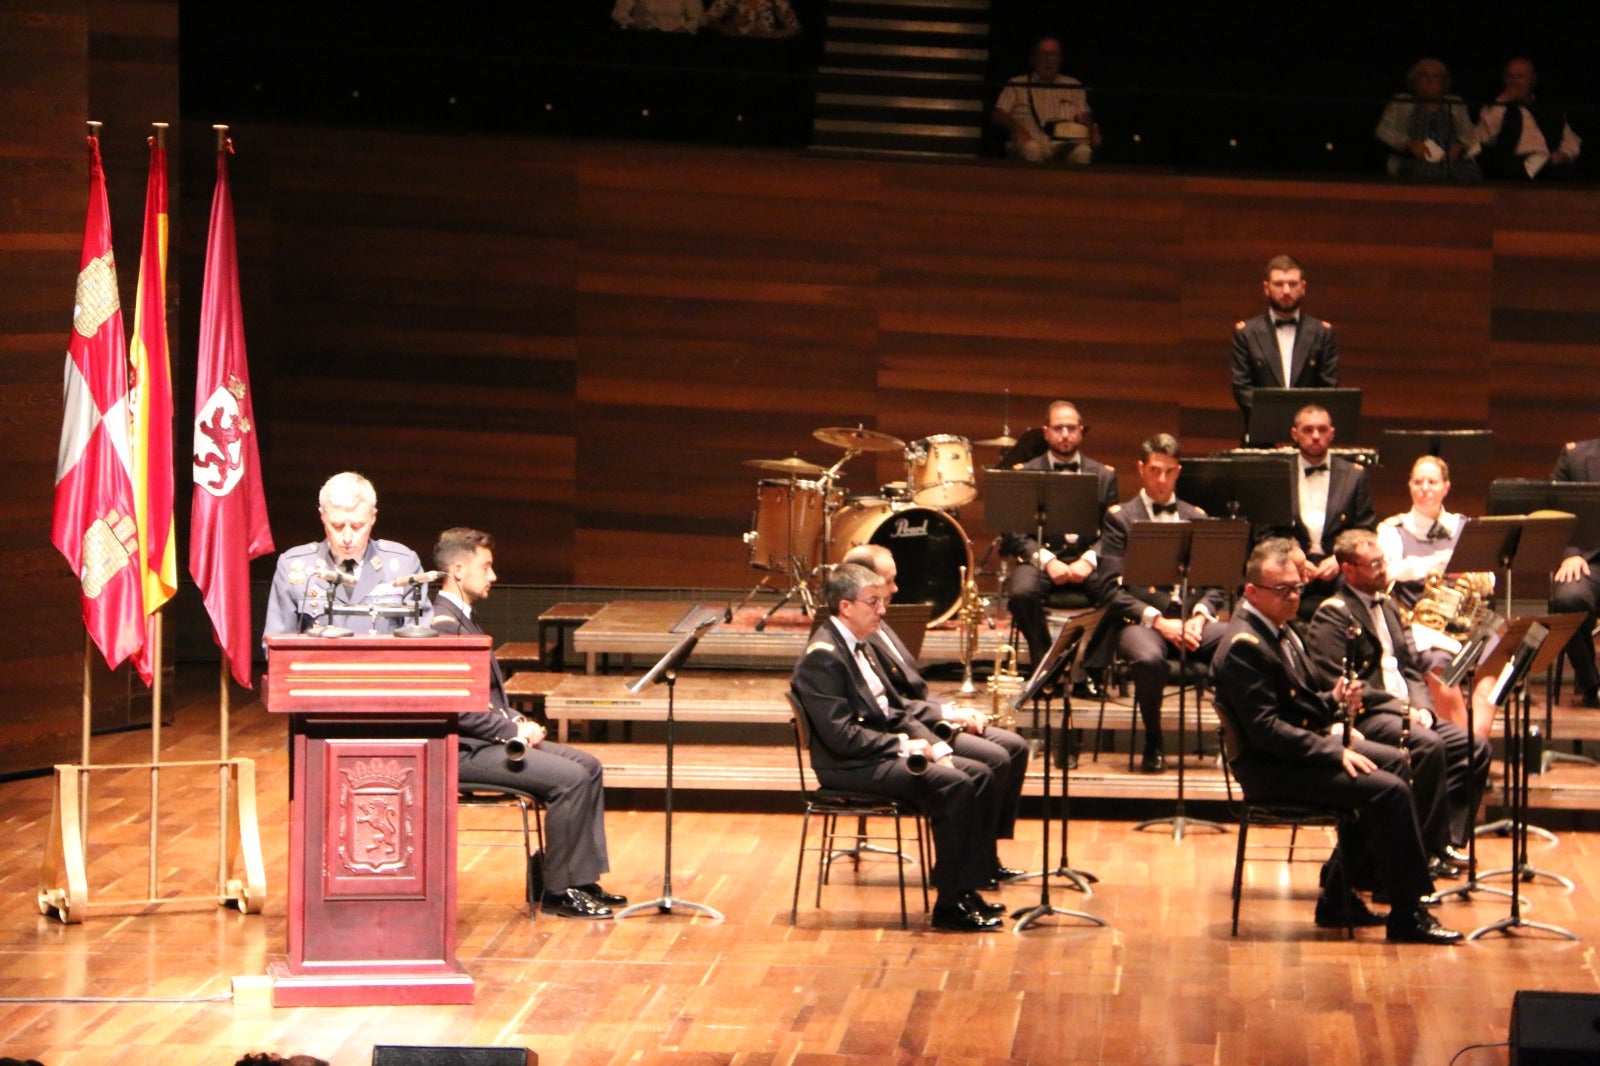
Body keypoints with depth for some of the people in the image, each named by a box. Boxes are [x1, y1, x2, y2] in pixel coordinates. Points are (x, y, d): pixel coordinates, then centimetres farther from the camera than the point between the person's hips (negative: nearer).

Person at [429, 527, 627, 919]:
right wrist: (513, 730, -16)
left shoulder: (463, 619, 16)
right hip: (464, 750, -11)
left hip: (491, 738, 11)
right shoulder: (443, 626, -18)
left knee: (588, 766, 5)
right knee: (570, 778, -20)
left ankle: (582, 879, 6)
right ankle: (559, 891, -11)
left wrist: (518, 722, 5)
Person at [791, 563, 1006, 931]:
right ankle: (950, 904, -19)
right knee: (954, 785, -25)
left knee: (980, 775, -1)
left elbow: (895, 710, 19)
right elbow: (840, 735, -24)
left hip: (884, 751, 10)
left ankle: (969, 888, 0)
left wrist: (936, 747, 3)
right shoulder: (822, 657, -16)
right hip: (851, 767, -10)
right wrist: (904, 746, -17)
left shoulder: (856, 646, 16)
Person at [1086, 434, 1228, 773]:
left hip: (1192, 619, 3)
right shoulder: (1120, 518, 9)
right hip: (1139, 619, -3)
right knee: (1148, 658, -39)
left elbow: (1218, 582, 16)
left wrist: (1200, 616, -6)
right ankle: (1153, 744, -15)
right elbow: (1108, 587, -1)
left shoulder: (1196, 518, 21)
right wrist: (1155, 619, -13)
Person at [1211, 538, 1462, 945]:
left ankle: (1339, 896, 16)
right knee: (1390, 790, -19)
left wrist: (1333, 701, -1)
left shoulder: (1277, 629, 13)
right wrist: (1335, 753, -24)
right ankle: (1408, 916, -11)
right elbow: (1265, 729, -26)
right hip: (1270, 768, -11)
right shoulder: (1243, 646, -21)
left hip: (1306, 745, 11)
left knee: (1395, 761, 17)